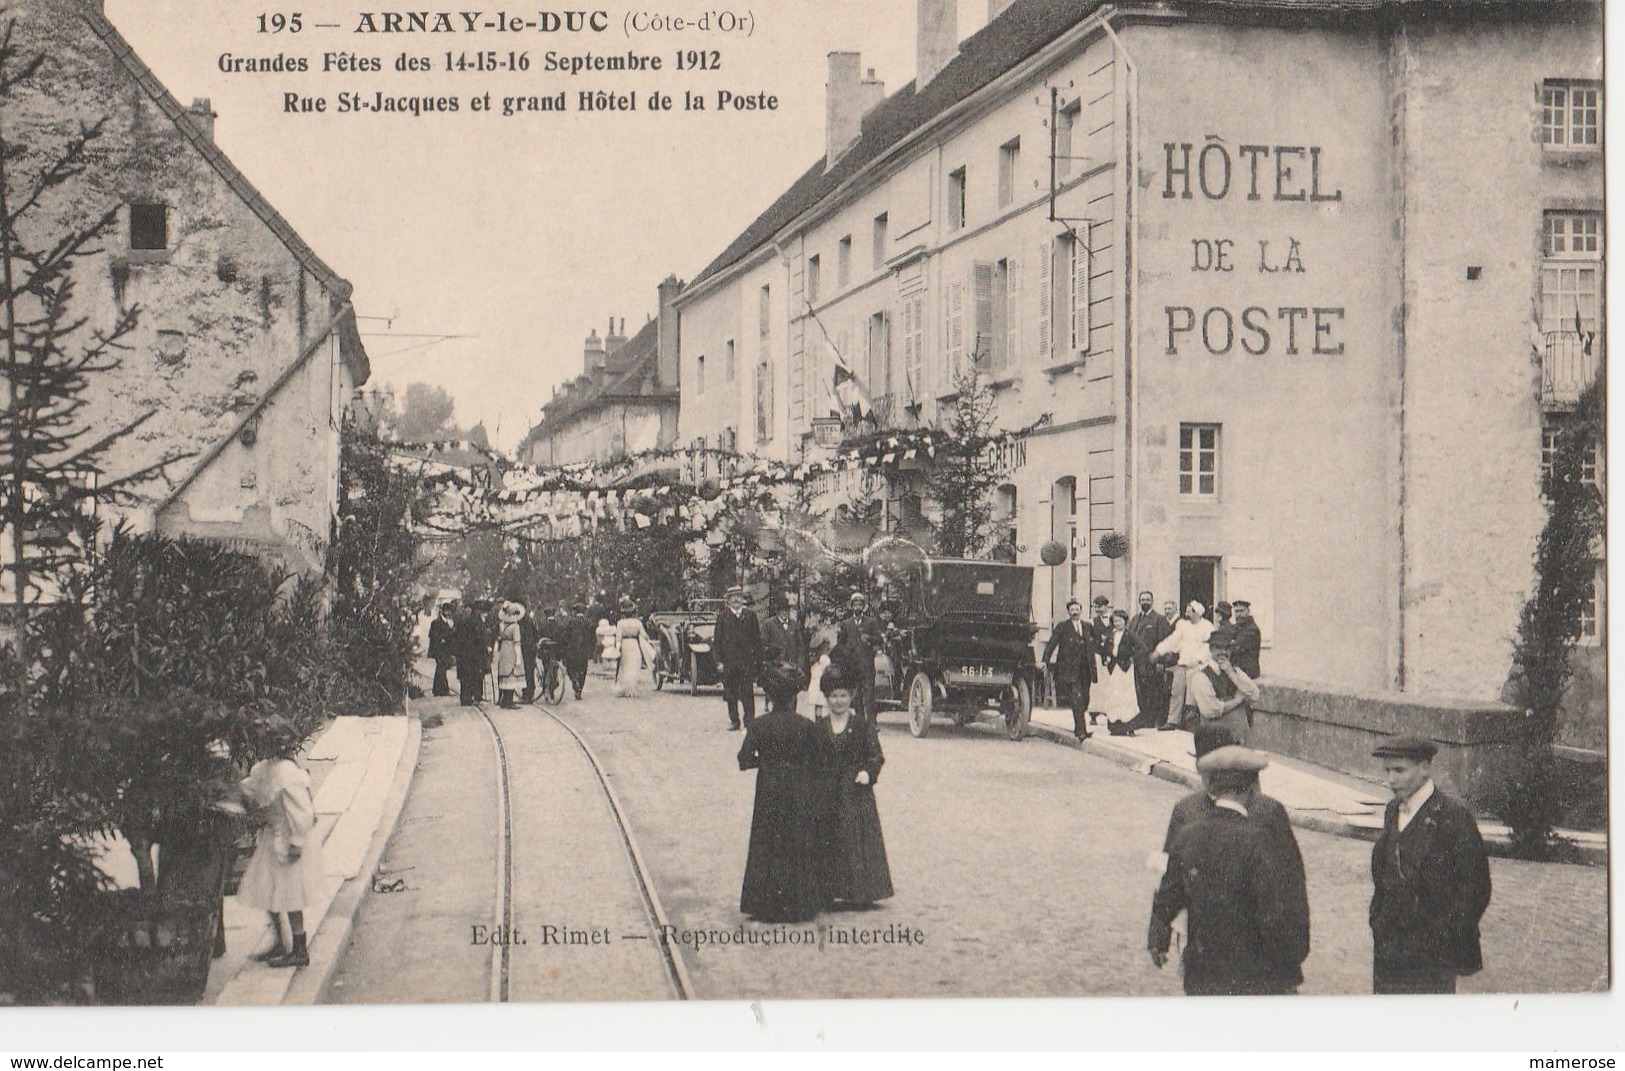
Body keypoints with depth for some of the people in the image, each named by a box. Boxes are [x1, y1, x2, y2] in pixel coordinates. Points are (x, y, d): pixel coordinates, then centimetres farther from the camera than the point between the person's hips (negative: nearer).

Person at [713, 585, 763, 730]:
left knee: (747, 694, -7)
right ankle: (734, 722, 14)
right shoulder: (723, 616, 5)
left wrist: (758, 660, 1)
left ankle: (749, 722, -5)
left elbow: (757, 639, 8)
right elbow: (717, 640, 4)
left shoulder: (750, 615, 7)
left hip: (747, 662, -1)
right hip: (728, 662, 1)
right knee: (731, 694, 6)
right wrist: (719, 661, -3)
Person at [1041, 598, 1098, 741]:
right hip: (1069, 670, -5)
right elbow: (1052, 644, -4)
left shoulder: (1088, 627, 16)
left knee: (1085, 701, 5)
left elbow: (1094, 644, 23)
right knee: (1077, 700, -14)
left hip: (1085, 670, 5)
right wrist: (1045, 660, -12)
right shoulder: (1062, 627, 3)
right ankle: (1081, 731, -16)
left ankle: (1079, 729, 19)